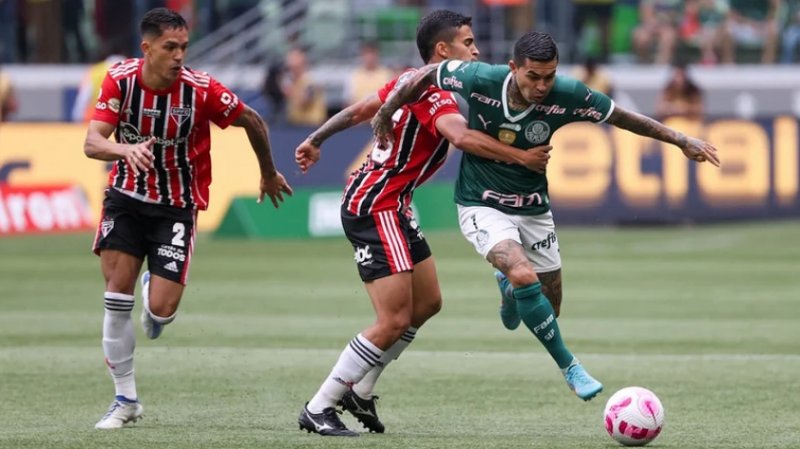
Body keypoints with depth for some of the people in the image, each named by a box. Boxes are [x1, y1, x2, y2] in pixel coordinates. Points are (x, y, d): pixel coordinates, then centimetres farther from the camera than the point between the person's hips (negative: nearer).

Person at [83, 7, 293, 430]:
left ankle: (155, 294, 31)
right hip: (126, 198, 2)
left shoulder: (202, 89, -19)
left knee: (161, 311, -9)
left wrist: (269, 174, 12)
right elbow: (92, 142, -20)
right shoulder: (121, 79, -13)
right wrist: (126, 149, -42)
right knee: (117, 299, -6)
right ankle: (126, 399, 9)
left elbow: (252, 121, -2)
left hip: (175, 207, -1)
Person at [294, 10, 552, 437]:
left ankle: (359, 392, 23)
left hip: (392, 208, 11)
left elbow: (356, 111, 20)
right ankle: (318, 409, -6)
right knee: (394, 320, -12)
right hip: (375, 209, -11)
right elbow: (462, 136, -36)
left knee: (427, 303, 15)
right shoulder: (433, 93, -18)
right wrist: (520, 157, -32)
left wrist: (316, 139, 32)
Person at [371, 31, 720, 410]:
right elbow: (427, 74, -6)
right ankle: (569, 367, -14)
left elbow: (623, 118, -7)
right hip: (483, 206, -3)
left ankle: (507, 287, 44)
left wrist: (681, 141, -6)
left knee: (548, 311, 8)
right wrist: (386, 112, 2)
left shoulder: (566, 96, -19)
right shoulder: (480, 80, -23)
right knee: (524, 276, -29)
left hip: (533, 210, 3)